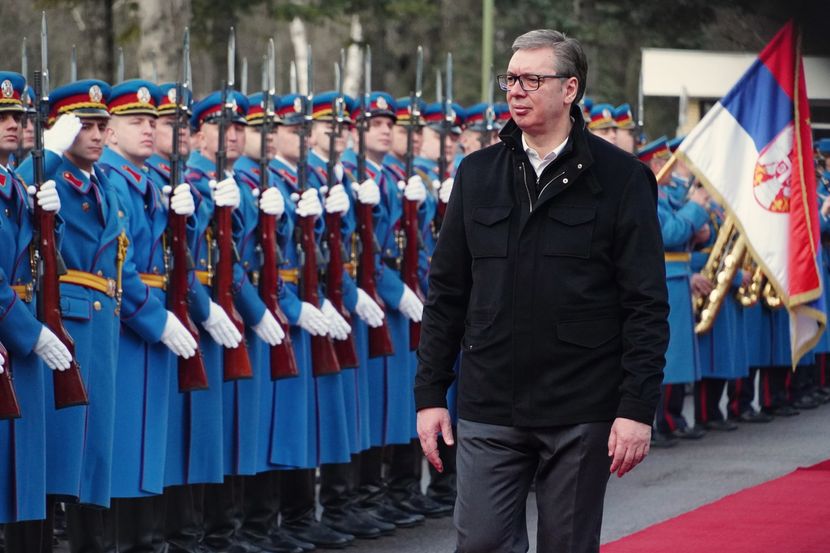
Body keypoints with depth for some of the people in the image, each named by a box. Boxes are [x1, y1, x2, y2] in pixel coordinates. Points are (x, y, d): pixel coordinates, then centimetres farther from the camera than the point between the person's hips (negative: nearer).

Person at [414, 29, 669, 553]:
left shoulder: (619, 178, -3)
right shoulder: (478, 174, 9)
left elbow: (647, 305, -5)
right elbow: (447, 293, 12)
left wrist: (638, 408, -12)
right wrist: (431, 393, 6)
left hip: (581, 414, -3)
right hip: (490, 411, 3)